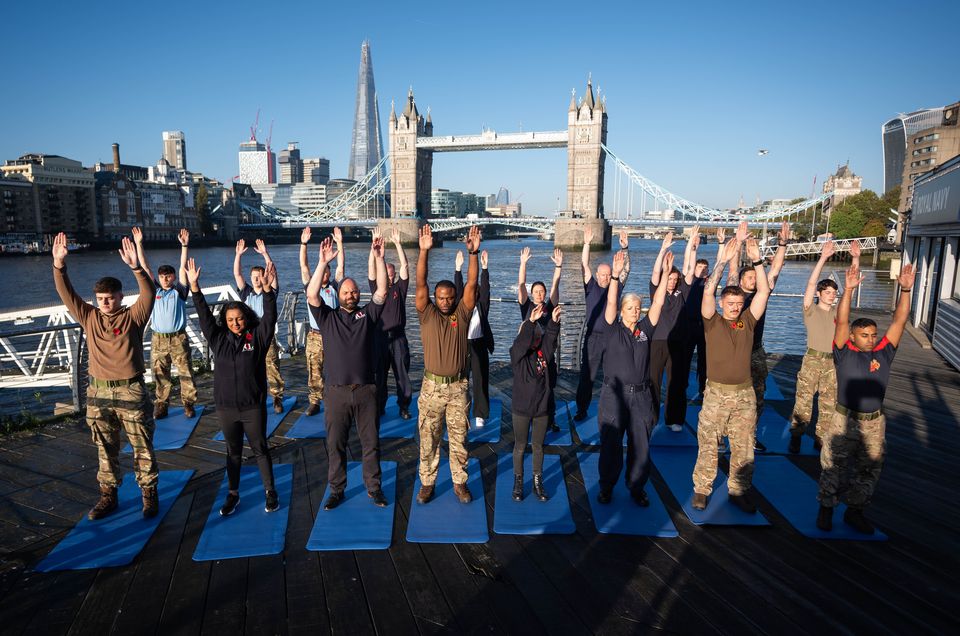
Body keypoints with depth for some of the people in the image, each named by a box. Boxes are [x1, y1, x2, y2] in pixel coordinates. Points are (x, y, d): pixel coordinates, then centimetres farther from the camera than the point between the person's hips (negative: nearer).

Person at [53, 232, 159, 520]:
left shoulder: (133, 316, -5)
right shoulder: (89, 317, 5)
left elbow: (149, 293, -21)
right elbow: (67, 294, -3)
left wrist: (136, 267, -37)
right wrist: (59, 265, -18)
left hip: (131, 391, -4)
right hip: (98, 392, 4)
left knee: (142, 446, 6)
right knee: (105, 448, 15)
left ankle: (149, 493, 19)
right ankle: (108, 495, 29)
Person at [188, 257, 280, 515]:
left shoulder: (258, 337, -5)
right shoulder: (218, 339, 1)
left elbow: (269, 317, -17)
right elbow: (204, 315, -5)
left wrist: (267, 289, -31)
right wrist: (194, 287, -16)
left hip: (253, 406, -2)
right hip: (225, 407, 2)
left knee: (260, 449, 10)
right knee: (233, 451, 16)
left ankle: (270, 491, 23)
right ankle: (233, 494, 29)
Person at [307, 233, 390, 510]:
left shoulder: (368, 314, 5)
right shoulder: (328, 317, 4)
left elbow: (382, 291, -7)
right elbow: (311, 295, -10)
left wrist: (378, 257, -16)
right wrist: (323, 262, -18)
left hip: (366, 390, 0)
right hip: (337, 391, 0)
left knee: (371, 443, 9)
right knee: (335, 445, 9)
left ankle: (374, 488, 23)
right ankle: (336, 490, 25)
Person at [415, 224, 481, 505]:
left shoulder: (462, 314, 1)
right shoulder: (427, 314, -1)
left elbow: (471, 284, -9)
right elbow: (420, 284, -12)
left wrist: (473, 253, -21)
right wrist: (424, 251, -23)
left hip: (458, 387, 1)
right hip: (431, 387, 0)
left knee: (459, 439, 10)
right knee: (428, 439, 9)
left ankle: (460, 482, 25)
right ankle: (427, 483, 24)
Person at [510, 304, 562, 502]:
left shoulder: (543, 352, -1)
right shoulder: (517, 353, -9)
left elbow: (550, 339, -19)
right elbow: (522, 341, -29)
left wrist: (554, 323, -36)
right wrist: (531, 321, -42)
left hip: (542, 407, 3)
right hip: (522, 409, -3)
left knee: (538, 446, 15)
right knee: (520, 446, 11)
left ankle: (538, 483, 28)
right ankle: (518, 482, 27)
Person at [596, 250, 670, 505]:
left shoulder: (644, 330, 6)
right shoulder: (613, 330, -1)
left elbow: (658, 303, -2)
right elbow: (610, 302, -14)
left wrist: (665, 273, -9)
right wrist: (615, 275, -26)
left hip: (641, 396, 3)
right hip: (614, 395, -2)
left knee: (641, 446, 8)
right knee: (610, 444, 6)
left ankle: (636, 488, 24)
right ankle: (606, 487, 22)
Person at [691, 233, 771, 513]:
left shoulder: (748, 321, 6)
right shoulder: (712, 321, -1)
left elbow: (764, 291, -1)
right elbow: (708, 292, -15)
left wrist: (757, 260, -9)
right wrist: (723, 261, -20)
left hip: (745, 394, 3)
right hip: (716, 393, -3)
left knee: (744, 448, 10)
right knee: (708, 445, 4)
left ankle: (739, 491, 23)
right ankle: (701, 489, 16)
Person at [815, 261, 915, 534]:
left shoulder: (884, 352, 2)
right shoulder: (844, 353, -7)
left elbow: (899, 320, -4)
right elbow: (842, 321, -18)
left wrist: (905, 289, -15)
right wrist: (849, 290, -29)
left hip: (875, 423, 4)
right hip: (844, 420, -4)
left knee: (868, 470, 14)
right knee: (833, 467, 6)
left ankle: (855, 510, 31)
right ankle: (826, 507, 23)